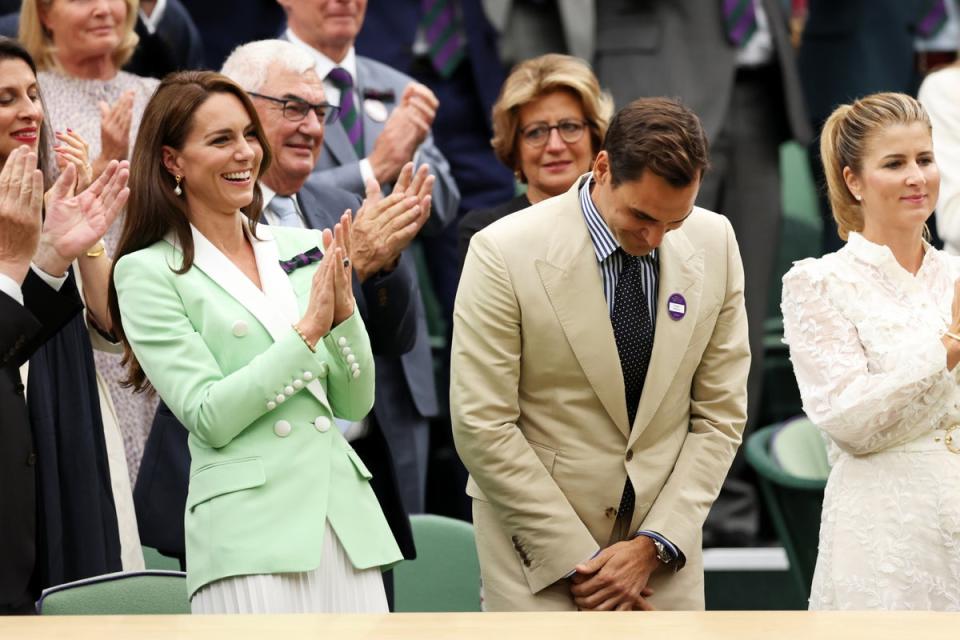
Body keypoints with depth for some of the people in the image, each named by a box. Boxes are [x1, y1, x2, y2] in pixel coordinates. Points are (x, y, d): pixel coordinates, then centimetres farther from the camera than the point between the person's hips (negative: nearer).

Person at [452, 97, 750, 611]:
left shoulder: (714, 245, -1)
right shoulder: (505, 253, -12)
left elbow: (719, 414, 4)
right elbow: (483, 427, -12)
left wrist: (653, 545, -6)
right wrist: (577, 560, -12)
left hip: (661, 541, 3)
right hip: (538, 541, -3)